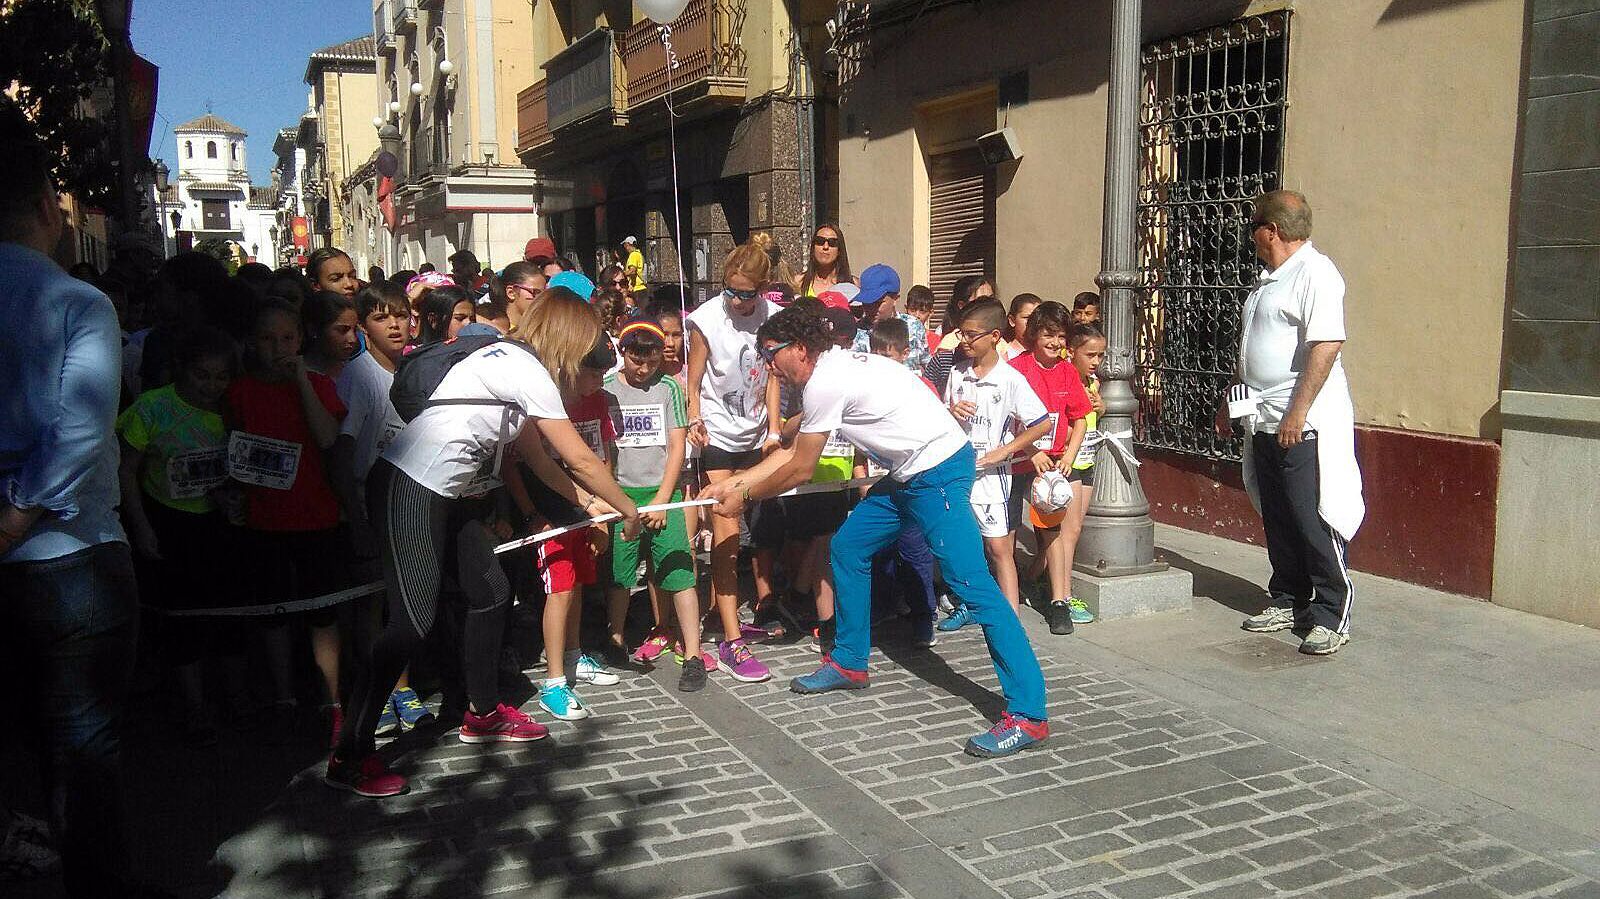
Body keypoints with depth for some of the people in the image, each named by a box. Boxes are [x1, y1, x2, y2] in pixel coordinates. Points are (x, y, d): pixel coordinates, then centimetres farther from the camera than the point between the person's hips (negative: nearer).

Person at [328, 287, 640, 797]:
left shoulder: (510, 364, 15)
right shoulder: (528, 371, -14)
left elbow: (538, 457, 22)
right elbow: (580, 459, -11)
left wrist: (586, 503, 21)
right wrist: (628, 510, 1)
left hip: (447, 495, 10)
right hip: (409, 490, -10)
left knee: (491, 595, 13)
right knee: (413, 622, -10)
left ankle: (483, 714, 30)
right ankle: (350, 757, -2)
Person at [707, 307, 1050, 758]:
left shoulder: (825, 383, -17)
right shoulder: (833, 368, 14)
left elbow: (799, 470, -8)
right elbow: (790, 450, 21)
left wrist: (744, 496, 6)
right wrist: (732, 483, 21)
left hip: (939, 471, -11)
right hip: (910, 475, 11)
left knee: (971, 583, -15)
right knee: (848, 547, 17)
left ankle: (1028, 715, -16)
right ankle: (849, 663, 29)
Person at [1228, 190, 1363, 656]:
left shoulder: (1315, 273, -13)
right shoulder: (1270, 278, 17)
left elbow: (1327, 344, -22)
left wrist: (1298, 412, -25)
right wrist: (1233, 399, 25)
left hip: (1302, 424, -9)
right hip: (1265, 421, 9)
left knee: (1313, 521, -4)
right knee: (1277, 520, 14)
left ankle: (1332, 616, 5)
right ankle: (1289, 602, 25)